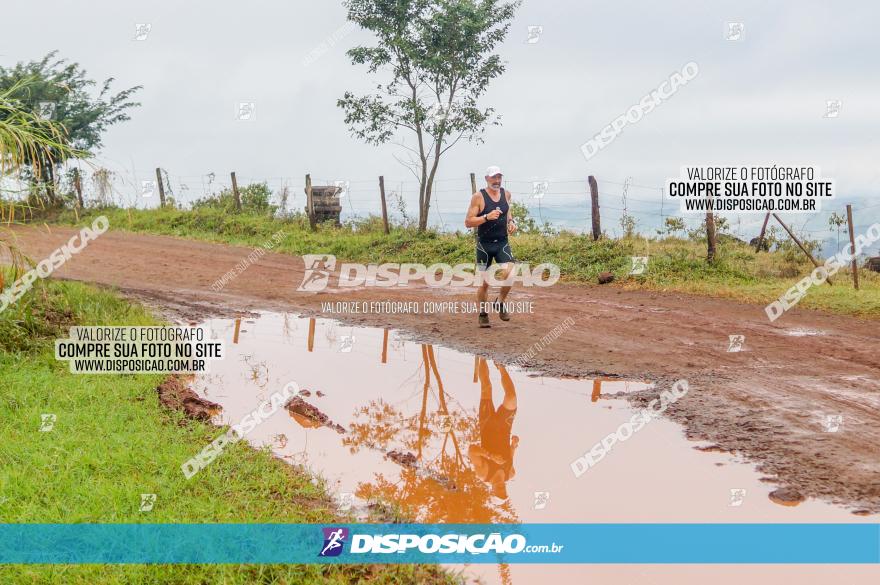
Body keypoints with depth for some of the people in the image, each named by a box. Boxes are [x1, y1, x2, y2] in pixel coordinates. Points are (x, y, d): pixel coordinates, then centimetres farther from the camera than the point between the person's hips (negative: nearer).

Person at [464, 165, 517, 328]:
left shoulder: (506, 194, 4)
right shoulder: (478, 197, -10)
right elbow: (468, 222, -13)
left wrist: (511, 221, 6)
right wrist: (487, 217, -25)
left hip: (502, 243, 3)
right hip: (484, 244, -3)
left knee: (509, 275, -17)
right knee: (484, 283, 4)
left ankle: (500, 303, 10)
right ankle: (483, 314, 24)